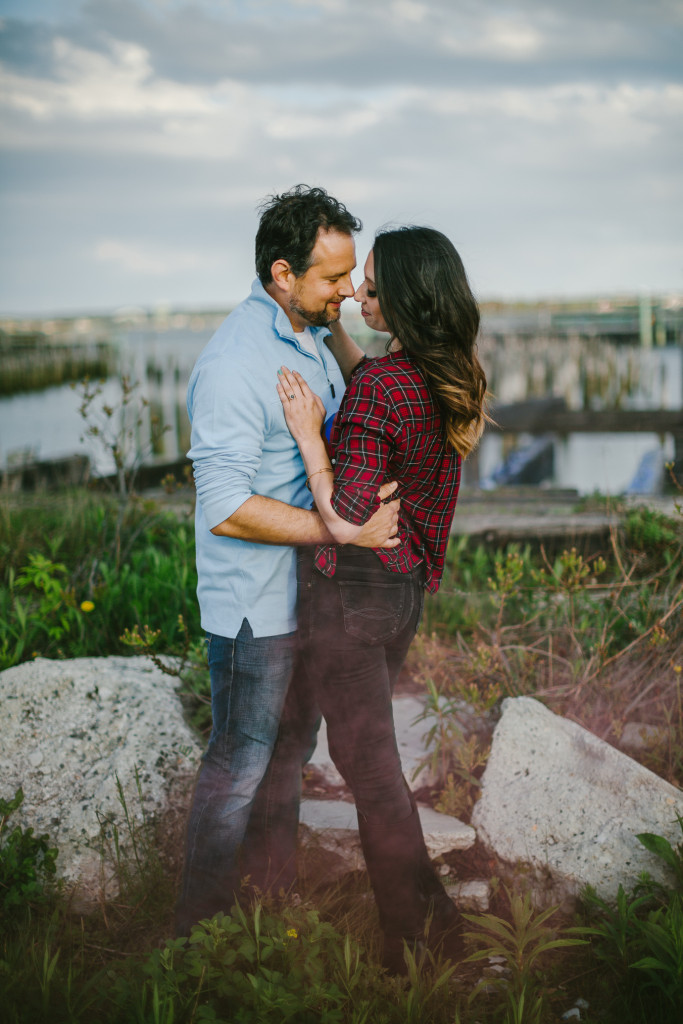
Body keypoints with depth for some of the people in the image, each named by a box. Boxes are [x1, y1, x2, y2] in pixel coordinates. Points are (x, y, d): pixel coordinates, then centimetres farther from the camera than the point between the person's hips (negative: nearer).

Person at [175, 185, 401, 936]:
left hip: (311, 588, 9)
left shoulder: (311, 336, 7)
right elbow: (226, 508, -28)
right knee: (240, 759, 5)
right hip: (255, 605, -9)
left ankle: (267, 877, 41)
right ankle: (201, 923, 23)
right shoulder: (233, 364, -24)